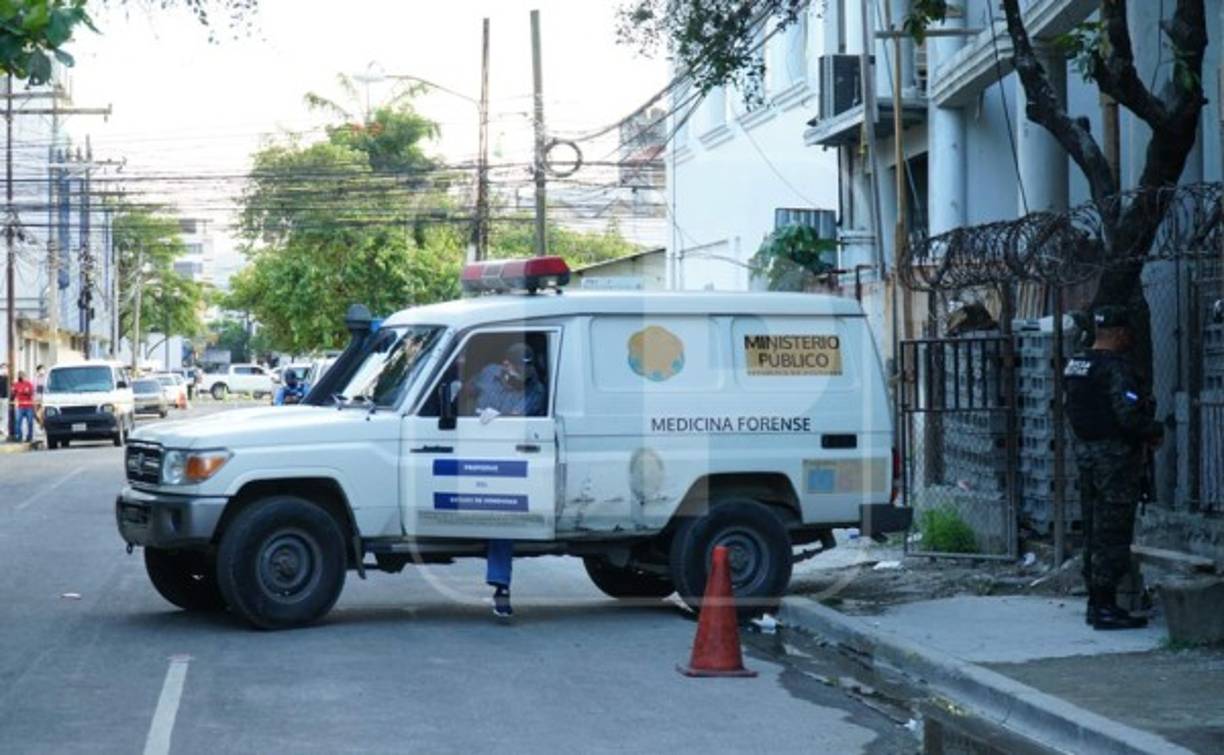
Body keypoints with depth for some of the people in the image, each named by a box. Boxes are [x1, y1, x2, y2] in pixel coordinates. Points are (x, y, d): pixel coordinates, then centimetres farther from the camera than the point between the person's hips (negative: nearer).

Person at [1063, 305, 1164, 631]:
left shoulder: (1075, 365, 10)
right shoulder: (1116, 367, -17)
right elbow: (1129, 415, -24)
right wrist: (1155, 431, -5)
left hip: (1085, 453, 9)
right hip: (1115, 457, -9)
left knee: (1094, 533, 14)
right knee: (1113, 534, -5)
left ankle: (1096, 603, 20)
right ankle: (1106, 608, -4)